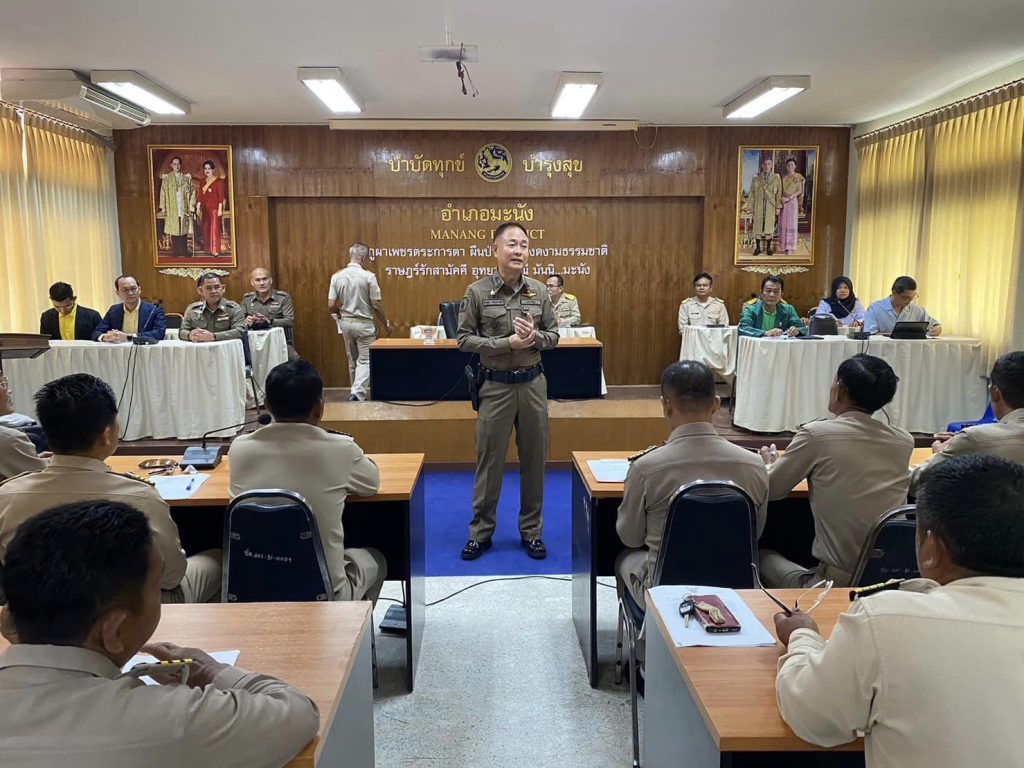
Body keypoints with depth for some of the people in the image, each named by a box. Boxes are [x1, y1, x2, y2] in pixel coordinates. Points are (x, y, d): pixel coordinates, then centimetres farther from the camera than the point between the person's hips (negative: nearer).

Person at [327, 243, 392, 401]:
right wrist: (387, 324, 1)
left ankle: (358, 392, 27)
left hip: (346, 323, 5)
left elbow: (331, 306, -3)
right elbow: (376, 305, -12)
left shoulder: (336, 276, -3)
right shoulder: (368, 276, -14)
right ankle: (357, 394, -16)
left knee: (353, 360, 17)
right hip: (364, 323, -5)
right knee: (365, 360, -1)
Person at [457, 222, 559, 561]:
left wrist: (535, 337, -15)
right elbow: (464, 339, -6)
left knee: (534, 460, 10)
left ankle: (532, 531, 25)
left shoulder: (539, 291, 2)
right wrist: (507, 344, -17)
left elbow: (554, 335, 8)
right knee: (489, 461, 6)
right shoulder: (477, 292, -6)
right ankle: (481, 532, 21)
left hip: (533, 383, 3)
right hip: (496, 385, -2)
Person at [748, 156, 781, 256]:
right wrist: (751, 207, 0)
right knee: (758, 225, 1)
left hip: (770, 206, 0)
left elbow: (779, 193, 4)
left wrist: (778, 207, 0)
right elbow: (752, 193, 4)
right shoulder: (756, 178, 4)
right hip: (759, 206, 0)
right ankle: (757, 248, 10)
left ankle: (768, 248, 11)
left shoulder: (776, 178, 5)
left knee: (769, 225, 2)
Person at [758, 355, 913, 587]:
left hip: (840, 582, -5)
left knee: (762, 557, 19)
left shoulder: (815, 434, -12)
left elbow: (770, 490, 0)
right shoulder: (904, 441, 1)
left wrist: (768, 465, 21)